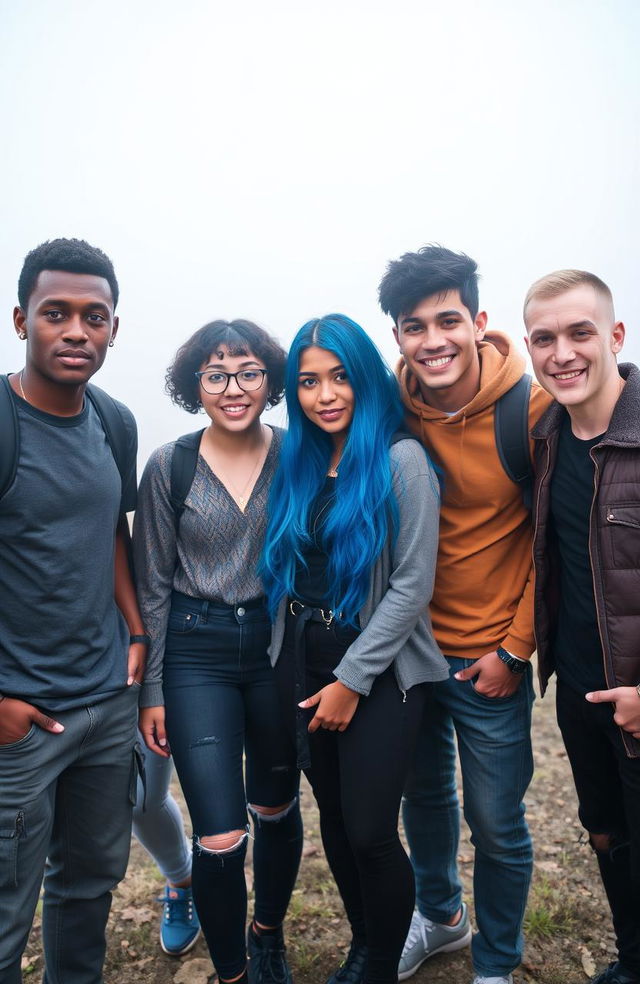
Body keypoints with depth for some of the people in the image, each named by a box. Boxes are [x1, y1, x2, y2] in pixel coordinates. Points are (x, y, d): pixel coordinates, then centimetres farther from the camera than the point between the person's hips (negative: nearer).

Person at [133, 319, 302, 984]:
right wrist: (151, 691, 0)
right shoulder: (168, 466, -6)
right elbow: (152, 585, 0)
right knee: (220, 839, -2)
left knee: (277, 809, 19)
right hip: (197, 654, -1)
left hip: (281, 643, 2)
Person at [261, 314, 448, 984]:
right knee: (333, 819, 17)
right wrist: (300, 667, 6)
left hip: (378, 669, -5)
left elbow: (413, 584, -14)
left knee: (370, 832, 2)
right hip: (302, 660, 5)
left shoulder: (400, 459, -11)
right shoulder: (297, 462, 6)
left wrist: (352, 680, -13)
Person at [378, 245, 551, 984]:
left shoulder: (532, 410, -14)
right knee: (423, 796, 22)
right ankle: (438, 915, 50)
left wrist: (515, 649, -9)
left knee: (497, 825, 11)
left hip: (489, 659, -3)